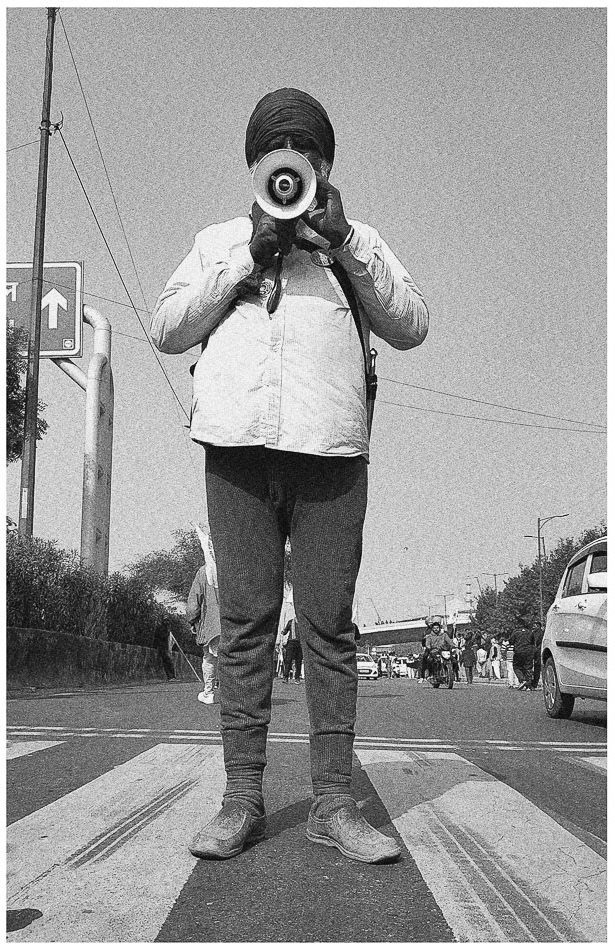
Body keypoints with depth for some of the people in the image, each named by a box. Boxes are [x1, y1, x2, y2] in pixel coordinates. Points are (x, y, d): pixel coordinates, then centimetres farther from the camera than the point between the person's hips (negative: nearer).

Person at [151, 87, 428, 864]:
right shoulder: (218, 241, 22)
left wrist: (343, 244, -2)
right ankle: (242, 799, 4)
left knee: (329, 624, -2)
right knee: (244, 621, -1)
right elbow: (165, 328, 9)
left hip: (331, 448, 0)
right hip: (239, 446, 1)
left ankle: (333, 802, 3)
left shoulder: (358, 243, 21)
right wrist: (249, 258, 1)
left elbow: (411, 326, 8)